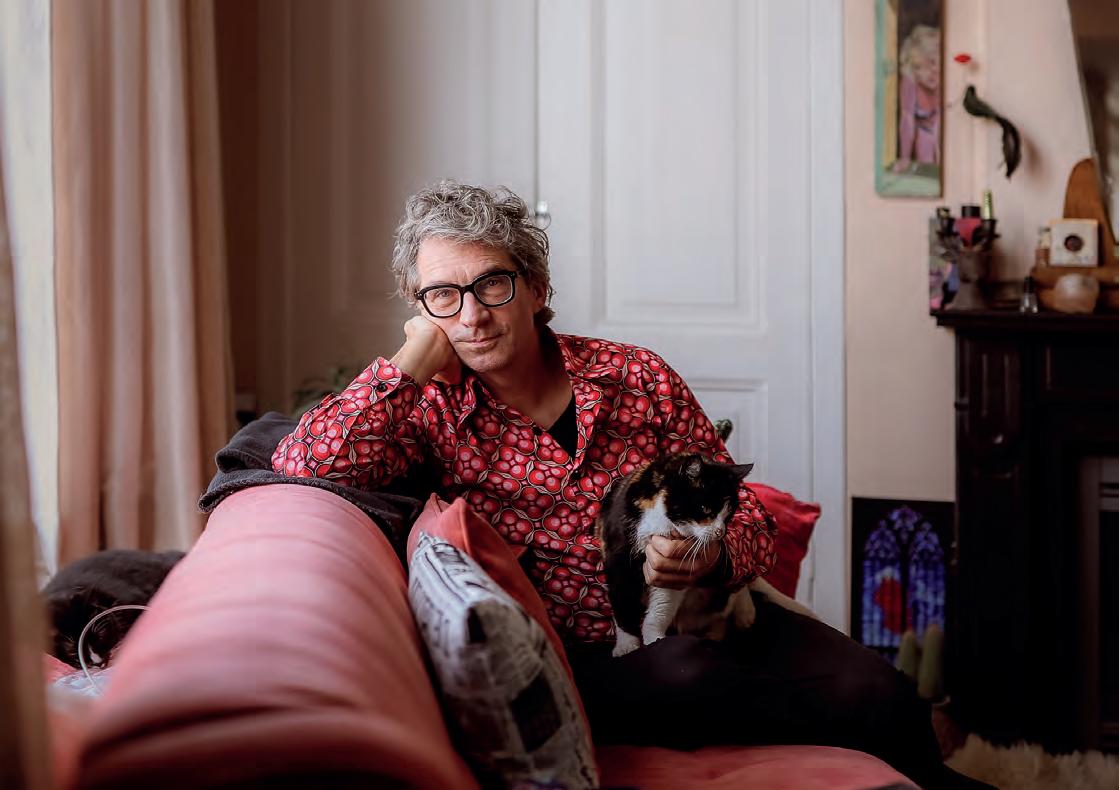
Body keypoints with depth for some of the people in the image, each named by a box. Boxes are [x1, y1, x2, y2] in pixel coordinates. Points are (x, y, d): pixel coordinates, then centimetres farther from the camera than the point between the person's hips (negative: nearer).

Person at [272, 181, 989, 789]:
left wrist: (713, 556, -16)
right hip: (593, 660, -2)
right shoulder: (433, 407, 3)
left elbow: (748, 514, 8)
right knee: (686, 673, -35)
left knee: (879, 692, -25)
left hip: (710, 615, 2)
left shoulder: (640, 379, 6)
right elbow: (301, 470, -13)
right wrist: (413, 362, -10)